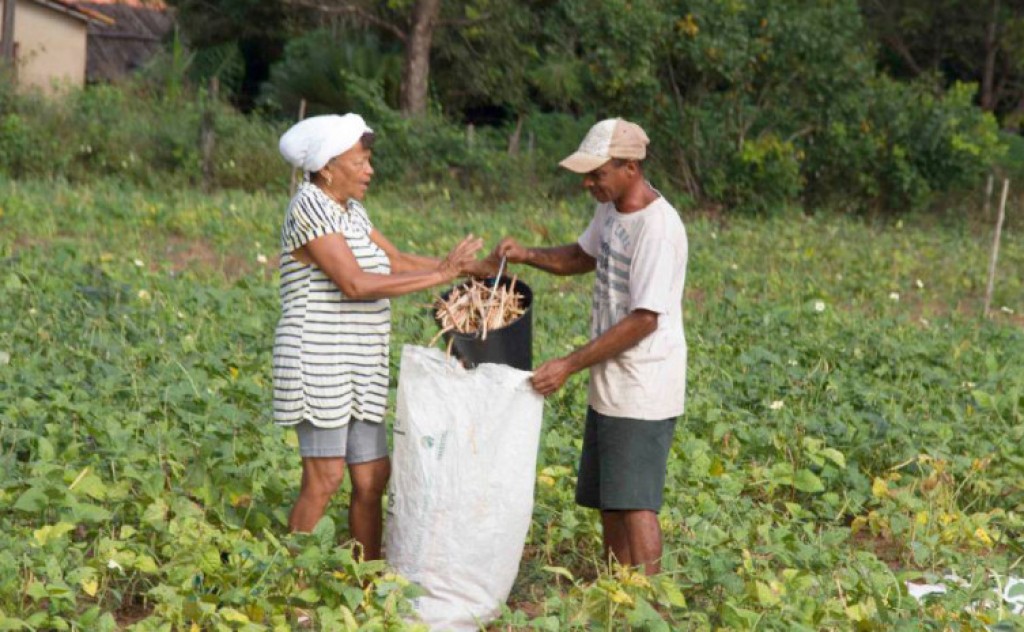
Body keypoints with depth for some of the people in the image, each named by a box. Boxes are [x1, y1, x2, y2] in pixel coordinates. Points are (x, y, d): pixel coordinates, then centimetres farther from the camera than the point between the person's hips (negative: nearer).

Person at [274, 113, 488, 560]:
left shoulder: (350, 211, 14)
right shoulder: (311, 208, -14)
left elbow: (397, 262, 17)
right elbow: (355, 284, -22)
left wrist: (467, 267, 5)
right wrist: (438, 276, -19)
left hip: (357, 368, 9)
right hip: (319, 363, -9)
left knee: (373, 477, 9)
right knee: (324, 480, -8)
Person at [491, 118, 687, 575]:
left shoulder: (657, 228, -22)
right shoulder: (610, 210, 7)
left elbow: (643, 320, -24)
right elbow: (583, 256, 26)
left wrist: (569, 365, -22)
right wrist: (527, 255, 7)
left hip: (642, 391, -10)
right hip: (609, 384, 10)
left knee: (634, 502, -9)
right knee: (607, 500, 14)